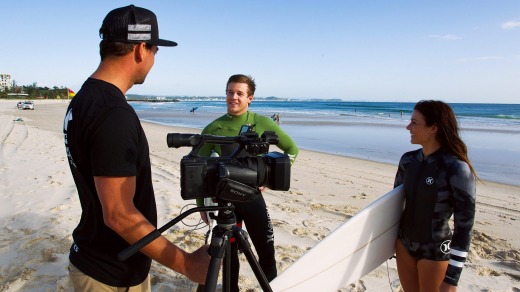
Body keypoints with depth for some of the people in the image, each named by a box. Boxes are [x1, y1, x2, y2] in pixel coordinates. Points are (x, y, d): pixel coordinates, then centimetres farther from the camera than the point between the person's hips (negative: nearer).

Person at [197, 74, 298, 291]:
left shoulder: (263, 123, -4)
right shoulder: (213, 129, -5)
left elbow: (292, 149, 6)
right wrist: (202, 204, 1)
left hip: (253, 197, 0)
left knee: (266, 252, 6)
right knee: (229, 253, 12)